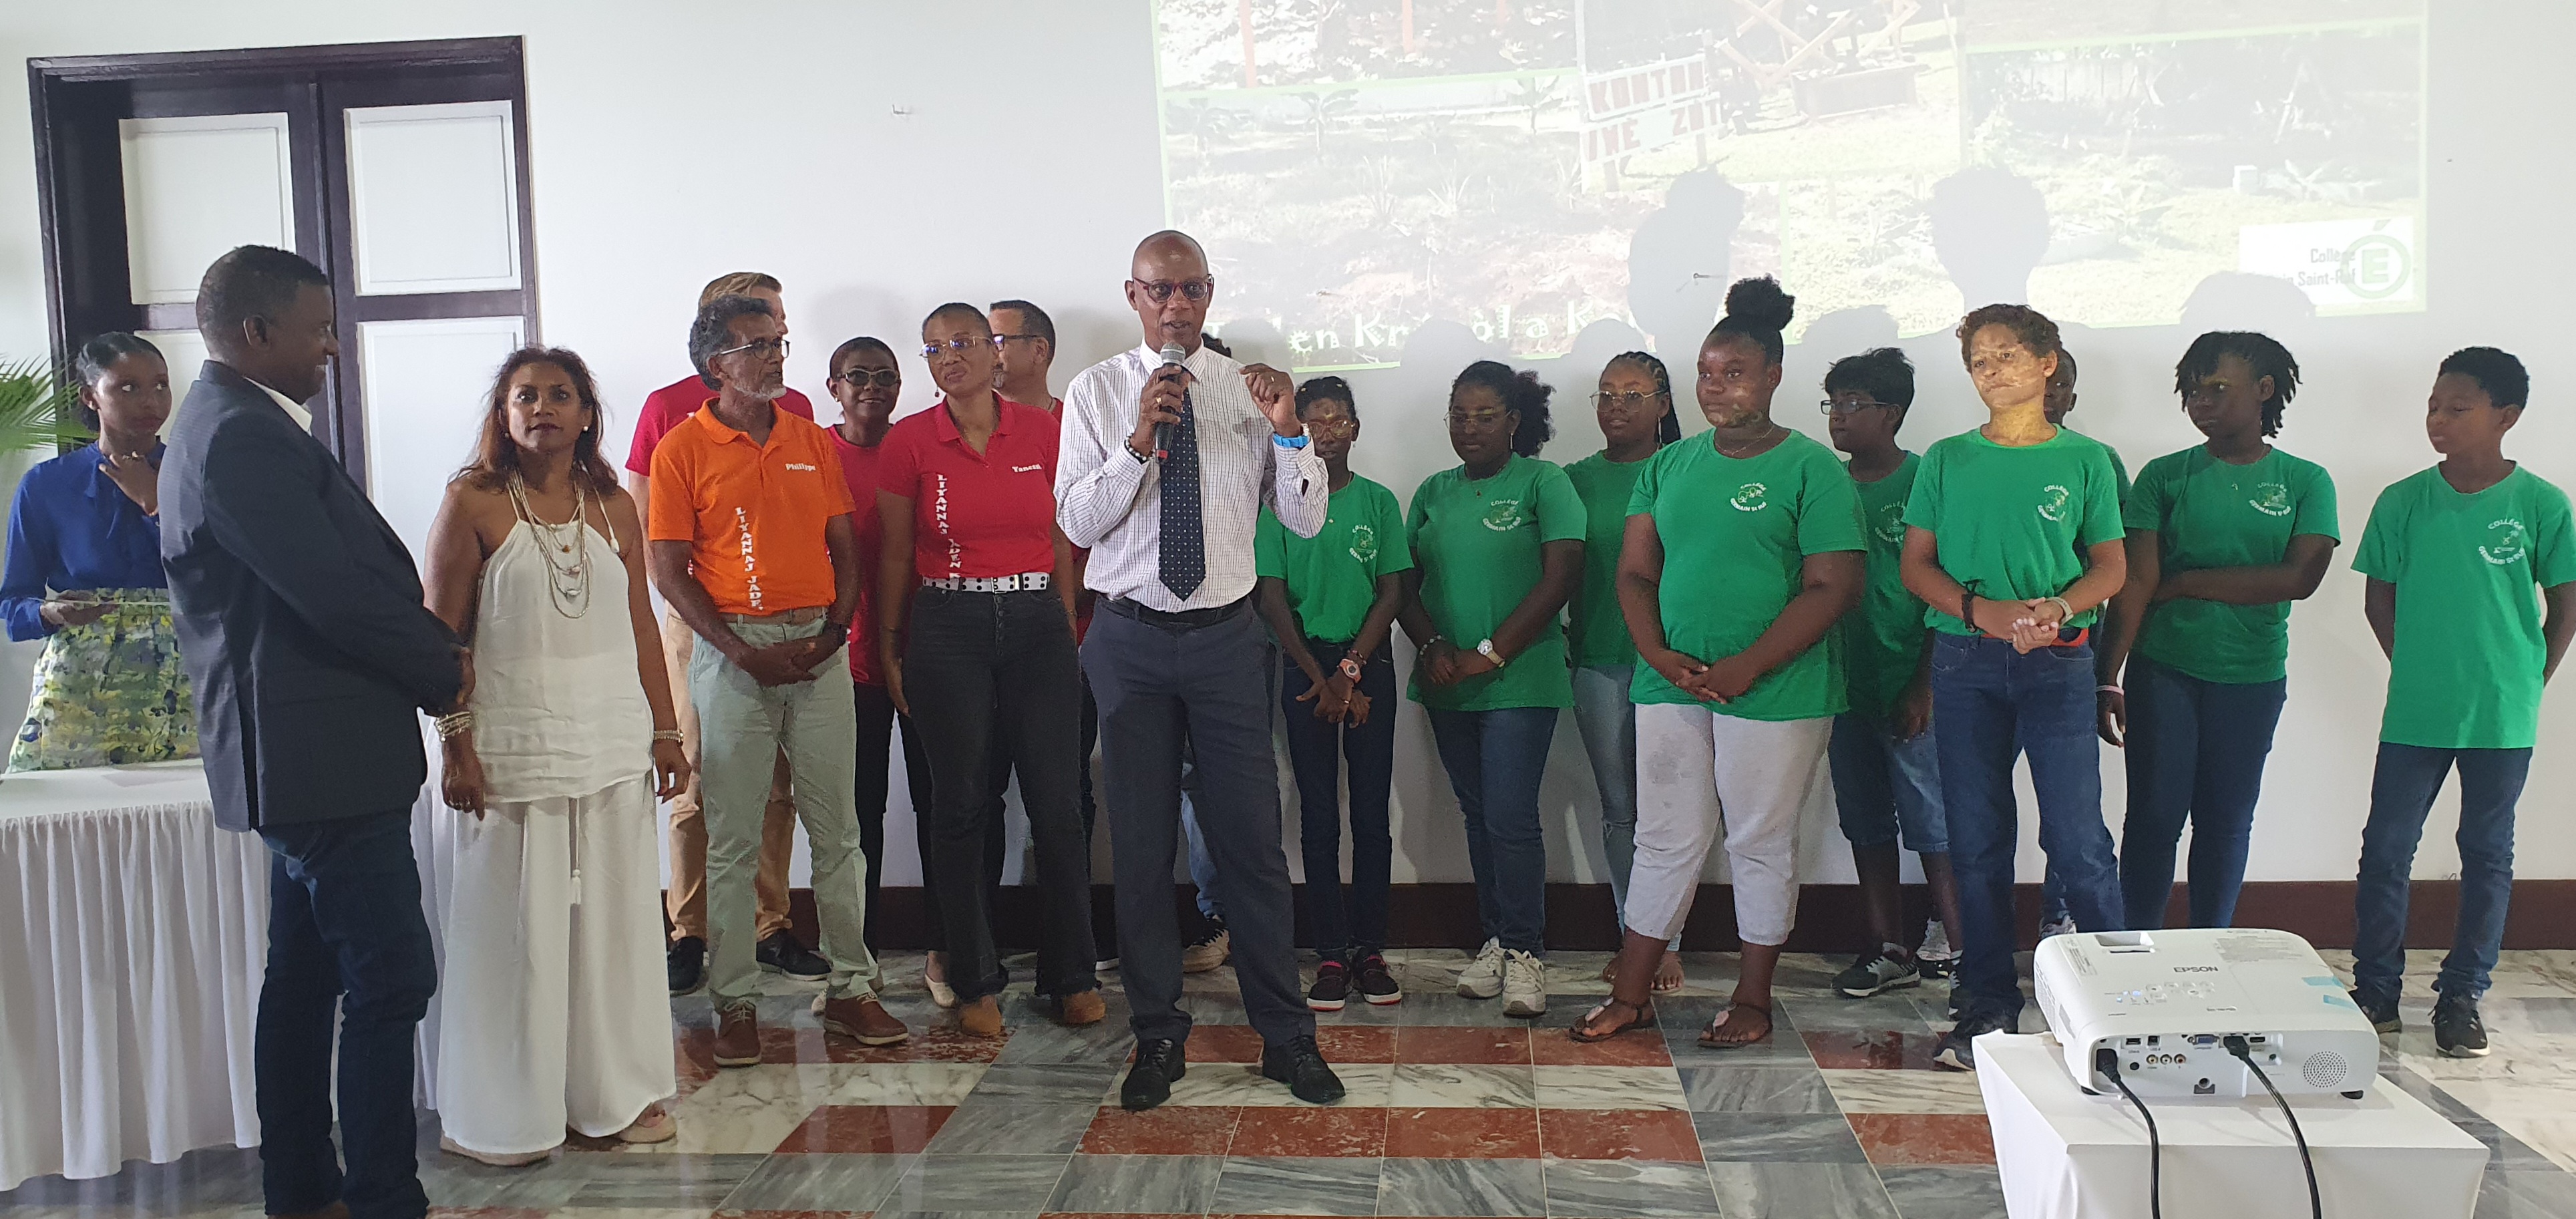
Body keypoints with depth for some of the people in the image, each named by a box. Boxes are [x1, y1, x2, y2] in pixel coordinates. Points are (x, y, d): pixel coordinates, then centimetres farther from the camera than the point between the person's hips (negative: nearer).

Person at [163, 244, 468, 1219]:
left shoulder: (230, 426, 17)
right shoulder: (243, 437, -18)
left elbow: (346, 568, 15)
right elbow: (336, 591, -22)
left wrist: (431, 649, 2)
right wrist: (441, 671, -7)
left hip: (300, 755, 11)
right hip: (321, 755, -11)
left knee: (306, 978, 16)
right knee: (389, 981, -7)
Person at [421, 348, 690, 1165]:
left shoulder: (614, 507, 10)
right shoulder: (473, 502, -2)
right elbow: (442, 635, -4)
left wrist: (665, 730, 9)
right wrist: (456, 740, -11)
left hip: (613, 740, 4)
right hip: (514, 741, -4)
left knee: (615, 914, 8)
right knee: (518, 922, 2)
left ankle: (615, 1093, 21)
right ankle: (506, 1113, 15)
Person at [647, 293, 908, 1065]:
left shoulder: (812, 441, 11)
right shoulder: (682, 450, -1)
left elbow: (845, 546, 11)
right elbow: (668, 572, -4)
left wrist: (835, 631, -5)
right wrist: (742, 651, -12)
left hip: (818, 647, 3)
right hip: (732, 651, -3)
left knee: (837, 828, 6)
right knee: (732, 837, 3)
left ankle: (850, 986, 15)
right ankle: (735, 1001, 12)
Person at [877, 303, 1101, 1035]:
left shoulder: (1042, 431, 4)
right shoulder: (909, 442, 1)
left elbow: (1061, 539, 9)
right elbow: (895, 554, 5)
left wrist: (1069, 626, 6)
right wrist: (889, 649, 4)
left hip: (1037, 624, 1)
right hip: (948, 630, -1)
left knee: (1058, 803, 1)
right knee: (960, 805, 4)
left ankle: (1072, 976, 15)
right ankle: (976, 982, 16)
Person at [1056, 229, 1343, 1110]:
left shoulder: (1248, 388, 3)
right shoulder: (1095, 393, 1)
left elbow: (1307, 520, -1)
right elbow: (1075, 520, -8)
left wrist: (1288, 432, -18)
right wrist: (1139, 439, -20)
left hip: (1225, 634, 0)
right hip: (1131, 640, 0)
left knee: (1253, 840, 4)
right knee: (1141, 845, 8)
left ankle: (1286, 1036, 17)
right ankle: (1158, 1037, 23)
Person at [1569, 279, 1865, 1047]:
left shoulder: (1811, 468, -5)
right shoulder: (1670, 466, 11)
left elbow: (1834, 587, -11)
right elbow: (1635, 573, 10)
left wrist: (1746, 668, -16)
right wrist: (1660, 656, -7)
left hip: (1776, 693, -4)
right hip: (1671, 687, 4)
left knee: (1762, 845, 7)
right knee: (1665, 840, 9)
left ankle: (1753, 1000, 22)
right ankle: (1631, 997, 18)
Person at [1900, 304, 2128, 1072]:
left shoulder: (2085, 460, 6)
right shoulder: (1947, 461, 9)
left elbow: (2111, 568, 5)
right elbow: (1916, 566, 6)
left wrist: (2056, 607, -15)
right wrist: (1982, 610, -12)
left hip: (2057, 663, -2)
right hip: (1965, 662, 2)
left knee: (2076, 835, -6)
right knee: (1976, 839, 5)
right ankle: (1988, 1004, 14)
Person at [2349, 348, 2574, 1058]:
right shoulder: (2403, 502, -2)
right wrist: (2419, 668, 5)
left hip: (2503, 719, -1)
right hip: (2414, 714, 1)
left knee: (2487, 854, 9)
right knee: (2386, 847, 4)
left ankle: (2461, 998, 21)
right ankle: (2375, 991, 18)